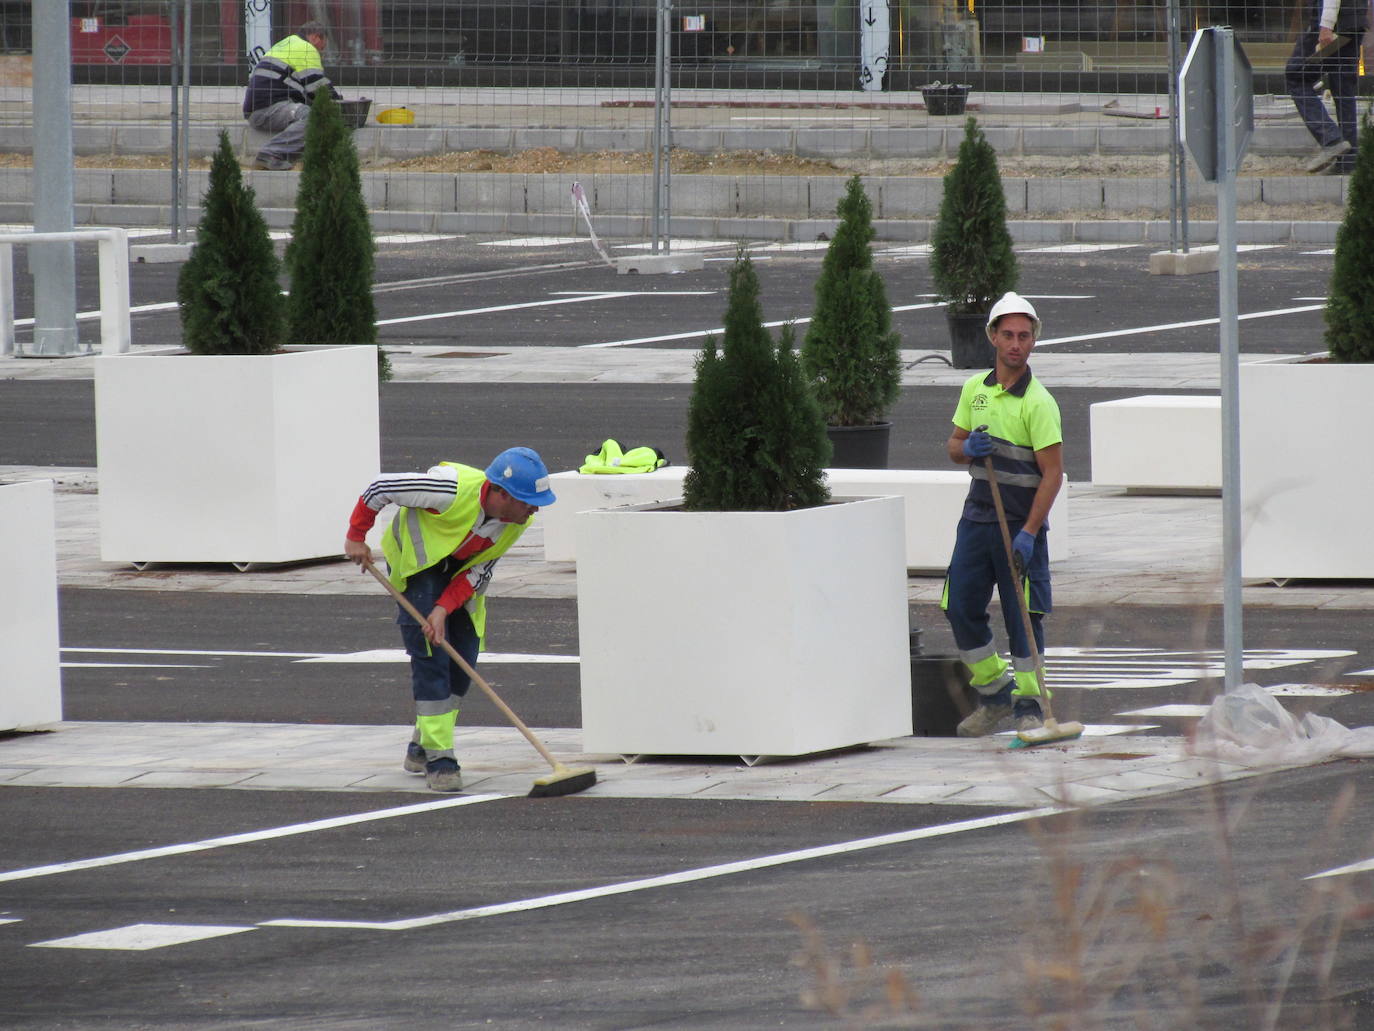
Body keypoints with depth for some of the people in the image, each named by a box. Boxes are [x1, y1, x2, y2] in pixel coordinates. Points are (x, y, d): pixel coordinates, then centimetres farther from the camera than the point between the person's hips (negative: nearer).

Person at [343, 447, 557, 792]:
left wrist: (444, 608, -25)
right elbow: (380, 488, -26)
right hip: (415, 562, -6)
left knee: (462, 662, 2)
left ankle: (421, 747, 19)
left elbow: (480, 570, -11)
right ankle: (438, 757, -14)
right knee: (430, 656, -16)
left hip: (459, 573, 6)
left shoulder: (519, 522, -19)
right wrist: (356, 537, -14)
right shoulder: (453, 489, -38)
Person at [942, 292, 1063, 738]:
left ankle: (1028, 704, 7)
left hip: (1022, 522, -6)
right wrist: (966, 448, -7)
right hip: (976, 517, 6)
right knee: (961, 609, 6)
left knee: (1024, 616, -3)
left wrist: (1028, 533, -21)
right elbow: (954, 446, 19)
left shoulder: (1038, 402, -11)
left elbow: (1052, 473, -15)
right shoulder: (974, 389, 8)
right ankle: (994, 696, 21)